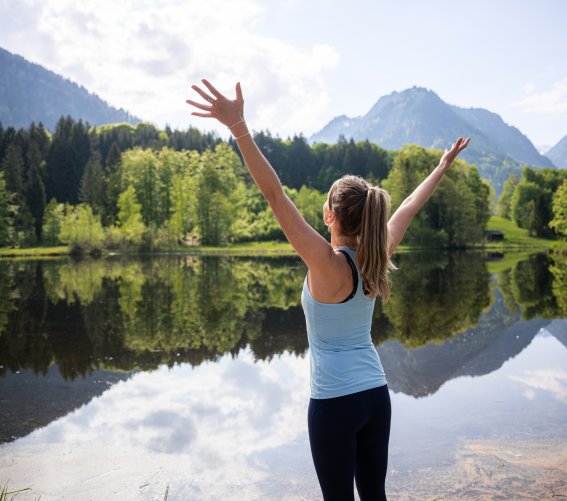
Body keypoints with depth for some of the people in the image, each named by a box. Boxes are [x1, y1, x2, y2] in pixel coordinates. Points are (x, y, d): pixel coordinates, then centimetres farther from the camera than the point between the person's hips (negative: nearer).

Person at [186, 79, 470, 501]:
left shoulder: (328, 264, -19)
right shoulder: (377, 258, -2)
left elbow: (276, 196, -28)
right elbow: (409, 208, 13)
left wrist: (239, 127, -33)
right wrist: (444, 165, 28)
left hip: (335, 402, -6)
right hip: (377, 395, 6)